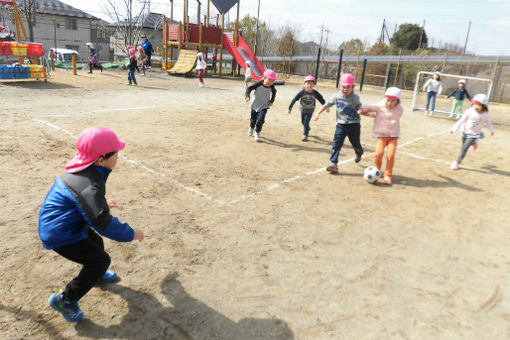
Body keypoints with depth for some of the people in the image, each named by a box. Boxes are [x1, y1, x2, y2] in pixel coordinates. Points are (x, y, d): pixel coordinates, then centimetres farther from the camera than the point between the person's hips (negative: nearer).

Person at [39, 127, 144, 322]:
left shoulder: (82, 171, -1)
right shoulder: (89, 186, -33)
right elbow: (103, 223, -32)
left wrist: (102, 203, 35)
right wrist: (130, 234, -21)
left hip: (55, 224, 10)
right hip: (61, 236, -10)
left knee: (96, 242, 26)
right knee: (100, 260, -2)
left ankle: (97, 275, 52)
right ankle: (65, 300, 11)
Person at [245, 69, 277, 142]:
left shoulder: (272, 87, -17)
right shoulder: (259, 84, -25)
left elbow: (274, 92, 7)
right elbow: (249, 88, -16)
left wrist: (271, 101, 5)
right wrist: (247, 96, -30)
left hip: (264, 106, 0)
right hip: (255, 105, 0)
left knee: (260, 119, -18)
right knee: (253, 119, 18)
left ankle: (257, 133, 5)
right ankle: (251, 128, 52)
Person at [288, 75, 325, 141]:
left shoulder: (315, 93, -20)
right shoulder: (302, 92, -23)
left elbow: (322, 100, -6)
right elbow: (294, 100, -18)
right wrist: (289, 108, -14)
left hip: (310, 111, -1)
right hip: (303, 110, 2)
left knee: (306, 123, -10)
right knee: (303, 122, 18)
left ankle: (305, 135, 7)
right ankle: (307, 129, 49)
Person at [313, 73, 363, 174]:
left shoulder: (355, 98, -5)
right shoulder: (336, 96, -3)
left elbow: (360, 110, 5)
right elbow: (327, 105, 6)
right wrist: (318, 113, 1)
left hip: (354, 125, 0)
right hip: (341, 125, 1)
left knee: (356, 144, 13)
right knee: (336, 144, -12)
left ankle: (359, 154, 50)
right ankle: (333, 164, -12)